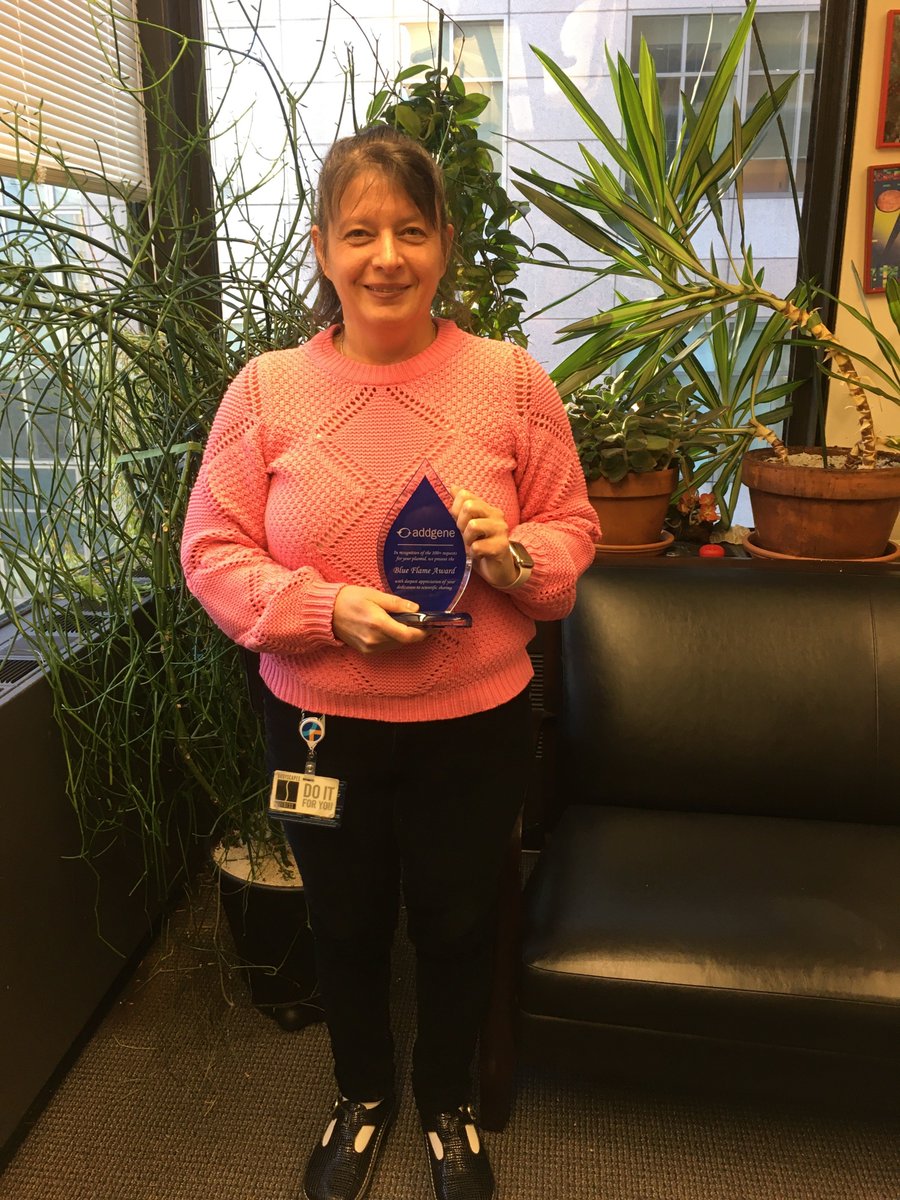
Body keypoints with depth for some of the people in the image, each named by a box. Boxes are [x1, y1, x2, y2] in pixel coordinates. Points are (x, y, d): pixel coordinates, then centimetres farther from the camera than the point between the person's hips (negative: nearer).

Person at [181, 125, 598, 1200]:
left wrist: (515, 554, -22)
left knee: (455, 924, 19)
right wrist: (333, 608, -21)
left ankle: (447, 1104, 51)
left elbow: (573, 529, 0)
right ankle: (361, 1094, 53)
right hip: (317, 722, 1)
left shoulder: (511, 381, -7)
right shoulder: (266, 390, -7)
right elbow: (212, 550, -6)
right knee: (346, 924, 21)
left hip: (475, 721, 0)